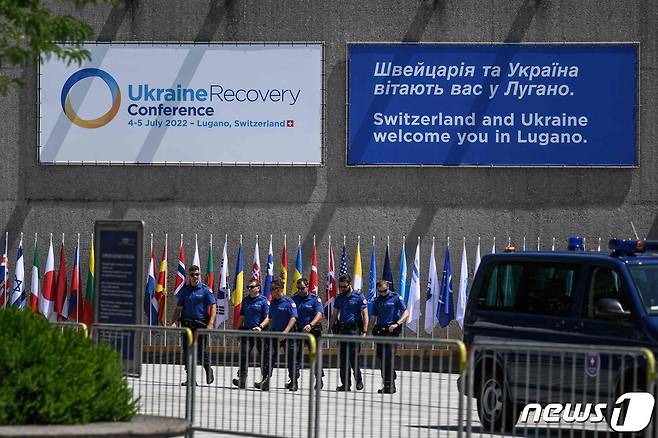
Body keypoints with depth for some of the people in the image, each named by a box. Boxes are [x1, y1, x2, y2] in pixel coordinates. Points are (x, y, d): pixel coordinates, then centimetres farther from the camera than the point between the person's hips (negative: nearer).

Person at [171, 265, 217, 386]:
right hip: (187, 323, 4)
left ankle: (208, 370, 24)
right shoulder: (185, 289, 9)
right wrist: (175, 321, 0)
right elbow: (179, 308, 12)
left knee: (200, 350, -4)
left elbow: (213, 307, -5)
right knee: (187, 350, 1)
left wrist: (211, 323, -15)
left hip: (201, 323, -4)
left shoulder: (205, 290, -1)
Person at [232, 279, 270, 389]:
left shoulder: (263, 301, -4)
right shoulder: (246, 300, 14)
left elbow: (268, 318, -10)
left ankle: (265, 379, 14)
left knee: (263, 357, 4)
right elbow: (242, 317, 21)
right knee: (243, 355, -7)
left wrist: (260, 327, -25)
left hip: (260, 333, -5)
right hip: (247, 331, 5)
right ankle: (242, 379, -12)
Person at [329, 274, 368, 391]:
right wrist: (331, 329, 10)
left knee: (353, 356, -11)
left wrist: (364, 331, -11)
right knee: (343, 358, 4)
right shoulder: (339, 298, 14)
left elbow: (365, 315, -4)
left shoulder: (359, 297, -2)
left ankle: (359, 380, 4)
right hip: (342, 329, 6)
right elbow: (335, 315, 19)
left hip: (354, 329, -6)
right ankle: (345, 384, 9)